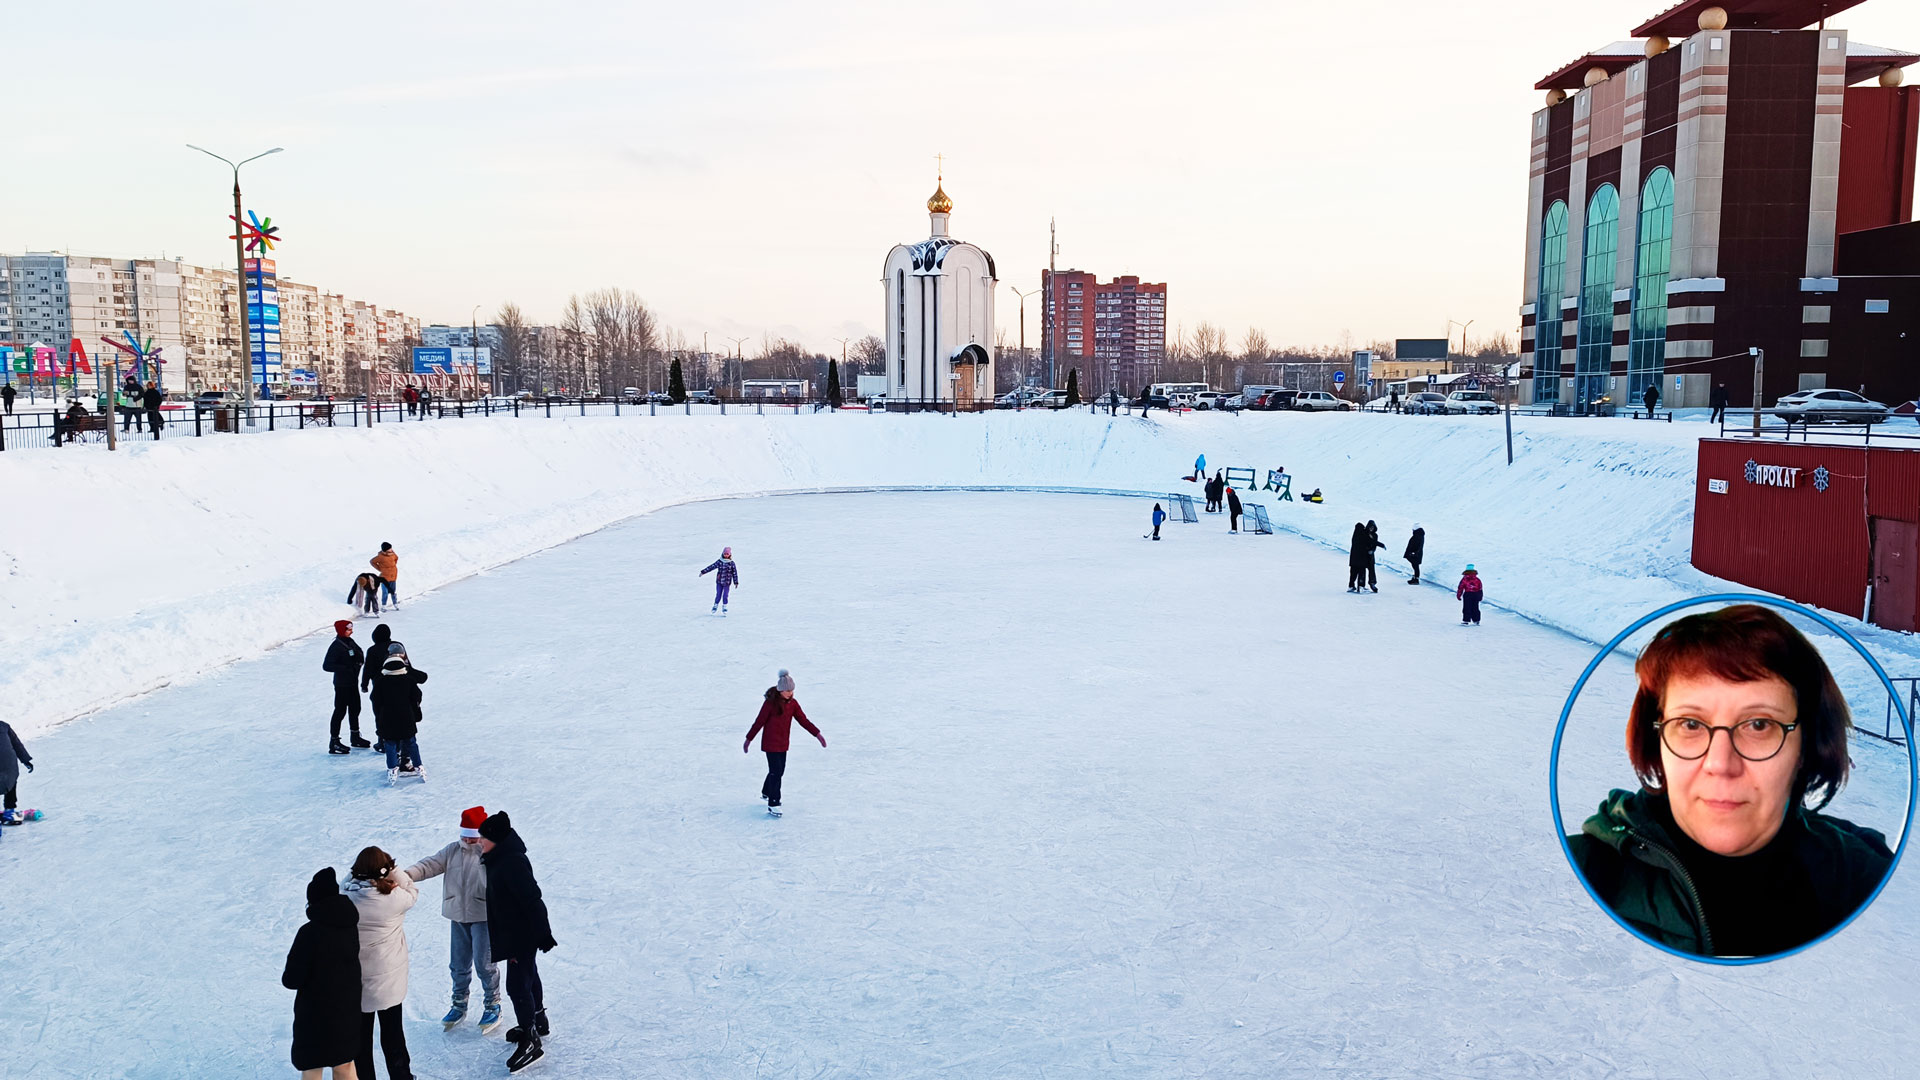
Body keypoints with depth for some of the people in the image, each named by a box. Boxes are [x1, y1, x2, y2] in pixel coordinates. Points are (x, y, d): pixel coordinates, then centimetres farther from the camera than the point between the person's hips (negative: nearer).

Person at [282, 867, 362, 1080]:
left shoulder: (310, 932, -23)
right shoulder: (350, 926, -4)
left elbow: (293, 979, -20)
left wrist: (286, 977, 1)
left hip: (316, 1014, -5)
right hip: (347, 1009, 6)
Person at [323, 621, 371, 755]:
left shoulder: (351, 642, 6)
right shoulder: (336, 646, -17)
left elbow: (360, 656, 14)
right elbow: (326, 666, -21)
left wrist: (360, 661, -8)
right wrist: (345, 668, -26)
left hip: (353, 682, 8)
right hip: (342, 684, -8)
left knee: (355, 708, 18)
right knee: (340, 711, -3)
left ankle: (356, 737, 33)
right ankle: (334, 742, 4)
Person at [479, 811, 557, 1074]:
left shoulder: (512, 862, -28)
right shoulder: (499, 858, 5)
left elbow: (531, 898, -28)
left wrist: (543, 932, -24)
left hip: (522, 934, -10)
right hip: (513, 932, 10)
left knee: (517, 984, -6)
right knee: (528, 976, 23)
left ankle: (531, 1042, 2)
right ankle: (537, 1023, 40)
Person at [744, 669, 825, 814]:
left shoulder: (792, 703, 1)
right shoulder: (770, 703, -17)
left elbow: (803, 720, 5)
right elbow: (759, 722, -11)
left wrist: (817, 734, 0)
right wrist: (749, 739, -5)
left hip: (783, 743, 7)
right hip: (771, 743, -7)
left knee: (779, 770, 16)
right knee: (776, 771, -9)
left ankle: (766, 792, 41)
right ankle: (773, 804, -3)